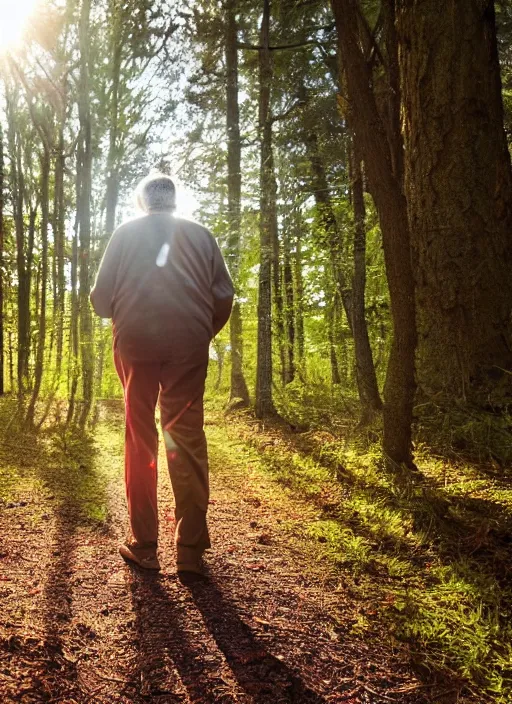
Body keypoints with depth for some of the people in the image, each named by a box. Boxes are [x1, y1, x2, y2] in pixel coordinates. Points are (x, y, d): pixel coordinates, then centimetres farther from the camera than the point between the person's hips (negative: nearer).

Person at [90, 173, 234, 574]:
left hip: (136, 345, 0)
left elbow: (101, 297, 4)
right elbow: (224, 295, 5)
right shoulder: (200, 235, 10)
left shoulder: (125, 234, 9)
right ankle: (191, 549, 3)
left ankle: (145, 546, 9)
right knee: (187, 440, 3)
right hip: (188, 348, 0)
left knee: (140, 442, 7)